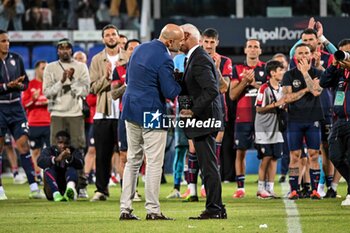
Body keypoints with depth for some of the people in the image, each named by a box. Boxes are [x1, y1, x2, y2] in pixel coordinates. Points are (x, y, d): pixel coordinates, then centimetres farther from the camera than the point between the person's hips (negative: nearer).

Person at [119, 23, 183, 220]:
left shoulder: (140, 49, 8)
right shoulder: (164, 60, -18)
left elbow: (128, 78, 18)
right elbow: (171, 93, -16)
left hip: (131, 110, 8)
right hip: (152, 114, -8)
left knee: (133, 160, 12)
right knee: (154, 163, -2)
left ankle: (125, 208, 11)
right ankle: (153, 210, -2)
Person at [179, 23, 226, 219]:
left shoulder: (199, 60, -16)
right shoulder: (198, 57, 16)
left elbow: (212, 90, -26)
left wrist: (193, 111, -22)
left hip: (204, 120, -11)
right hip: (205, 120, 11)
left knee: (209, 166, -8)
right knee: (209, 166, 13)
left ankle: (214, 209, -7)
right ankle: (217, 208, 17)